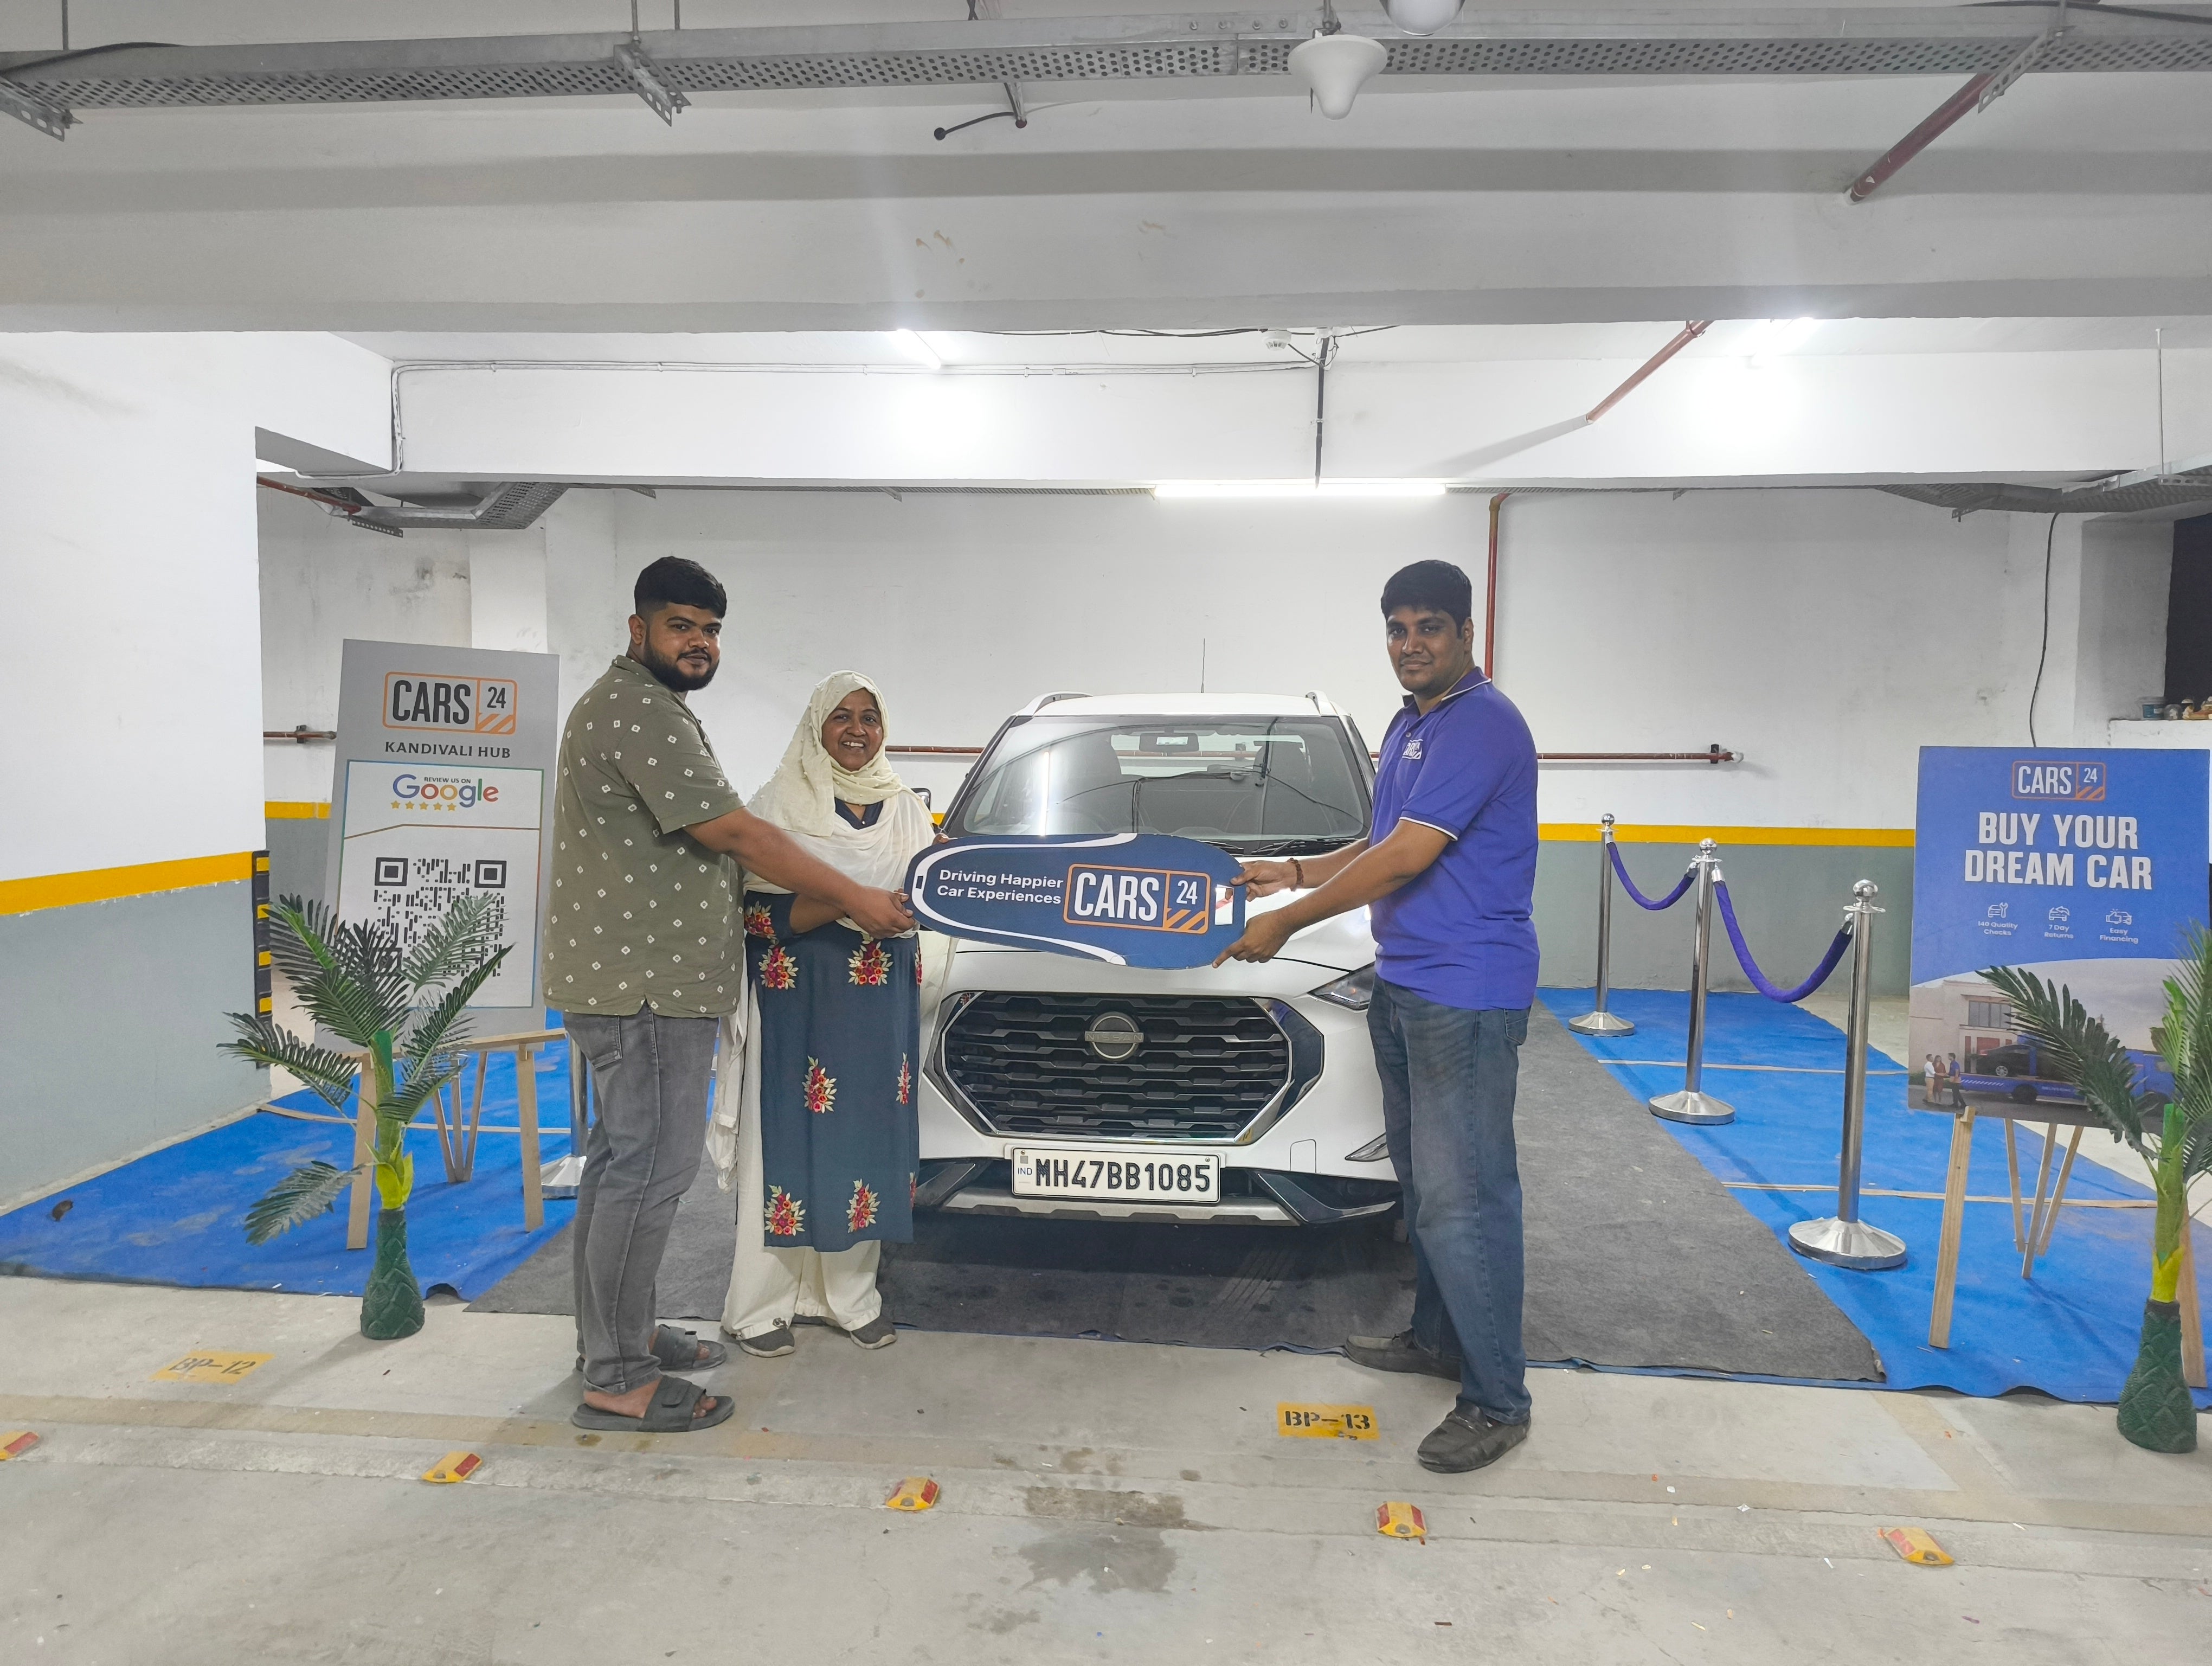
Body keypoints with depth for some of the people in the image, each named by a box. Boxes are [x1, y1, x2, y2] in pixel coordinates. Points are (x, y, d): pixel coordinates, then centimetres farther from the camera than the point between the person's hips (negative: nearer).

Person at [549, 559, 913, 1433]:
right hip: (644, 983, -11)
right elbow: (734, 833, -21)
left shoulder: (637, 706, 19)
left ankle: (620, 1331, 29)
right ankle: (618, 1382, 2)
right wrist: (853, 898, -15)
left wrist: (742, 909, 21)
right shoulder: (640, 712, -16)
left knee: (622, 1159, 17)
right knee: (652, 1167, -7)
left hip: (629, 976, 11)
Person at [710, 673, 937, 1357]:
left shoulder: (906, 809, 10)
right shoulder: (778, 806, -2)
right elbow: (758, 916, -10)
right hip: (799, 1004, -4)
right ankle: (761, 1304, 12)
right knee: (790, 1142, -1)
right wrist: (849, 903, -23)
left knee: (869, 1140, 7)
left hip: (883, 1007, 4)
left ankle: (851, 1294, 20)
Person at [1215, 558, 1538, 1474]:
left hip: (1466, 995, -10)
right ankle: (1437, 1336, 34)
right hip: (1404, 986, 10)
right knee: (1421, 1180, 18)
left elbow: (1407, 858, -21)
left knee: (1463, 1195, -5)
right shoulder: (1408, 727, 16)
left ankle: (1497, 1402, 6)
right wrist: (1292, 873, 14)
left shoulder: (1482, 725, -16)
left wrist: (1285, 922, -16)